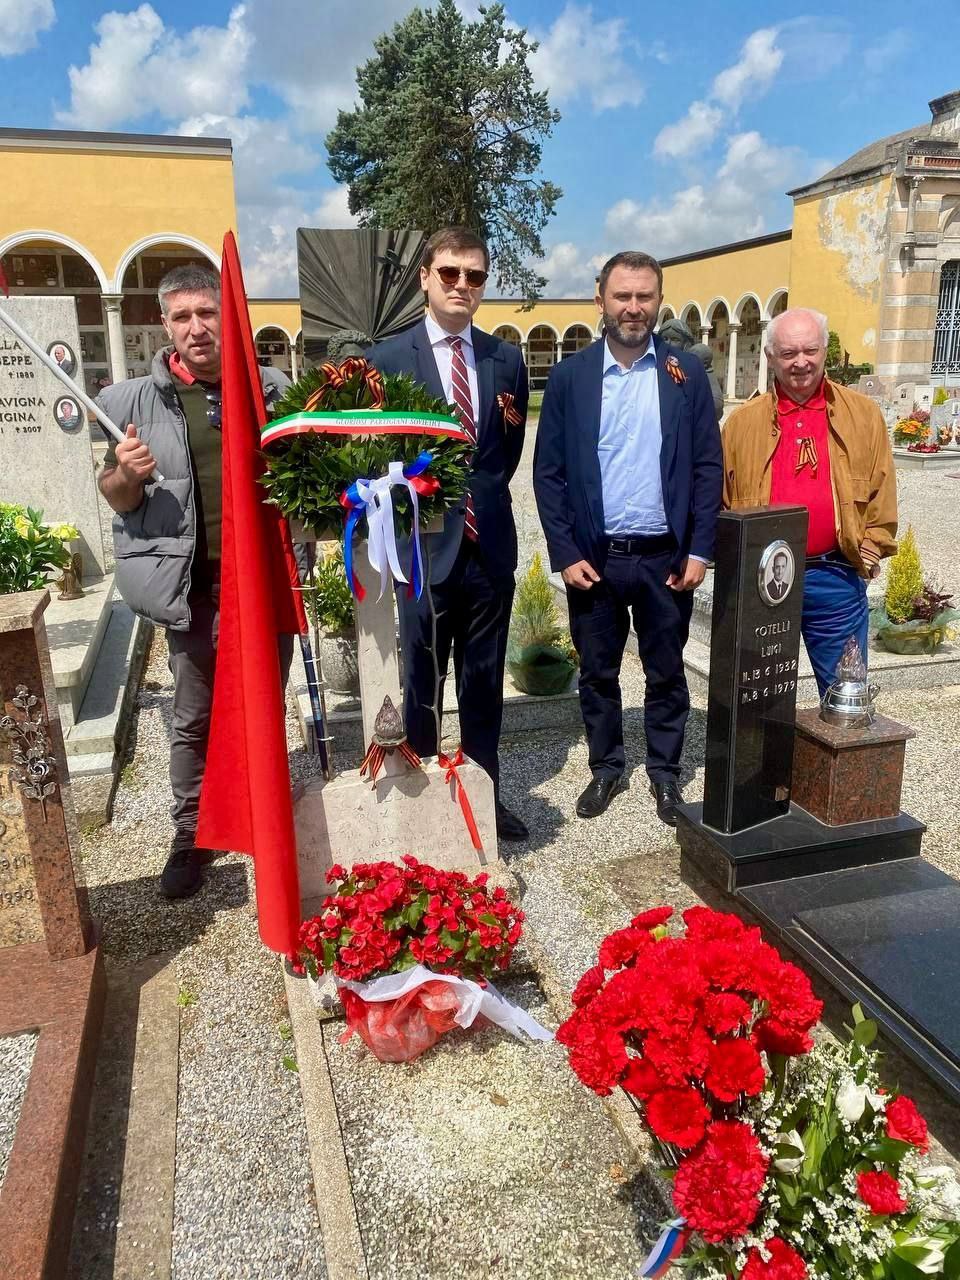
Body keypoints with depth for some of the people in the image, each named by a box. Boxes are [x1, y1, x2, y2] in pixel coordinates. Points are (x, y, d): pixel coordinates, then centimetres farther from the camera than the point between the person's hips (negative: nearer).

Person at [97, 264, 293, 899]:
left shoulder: (273, 388, 4)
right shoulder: (136, 399, 1)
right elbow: (114, 496, 7)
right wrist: (127, 474, -15)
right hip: (192, 584, -1)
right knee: (194, 718, 10)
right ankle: (192, 836, 27)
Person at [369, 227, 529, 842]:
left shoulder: (507, 359, 7)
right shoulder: (389, 358, -3)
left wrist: (480, 499, 7)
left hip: (490, 544, 3)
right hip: (424, 548, -3)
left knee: (485, 683, 14)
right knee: (419, 686, 9)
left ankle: (486, 795, 29)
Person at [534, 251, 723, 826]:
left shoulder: (686, 371, 2)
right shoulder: (569, 375, 1)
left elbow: (708, 466, 1)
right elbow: (549, 472, 0)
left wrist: (700, 550, -5)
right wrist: (565, 553, -7)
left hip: (666, 557, 0)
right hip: (594, 557, 0)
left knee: (667, 673, 12)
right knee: (598, 673, 12)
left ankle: (666, 773, 29)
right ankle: (607, 768, 31)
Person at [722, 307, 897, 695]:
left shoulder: (864, 414, 6)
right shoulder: (742, 422, 5)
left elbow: (882, 490, 7)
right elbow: (722, 500, 6)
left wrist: (872, 546, -2)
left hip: (836, 579, 0)